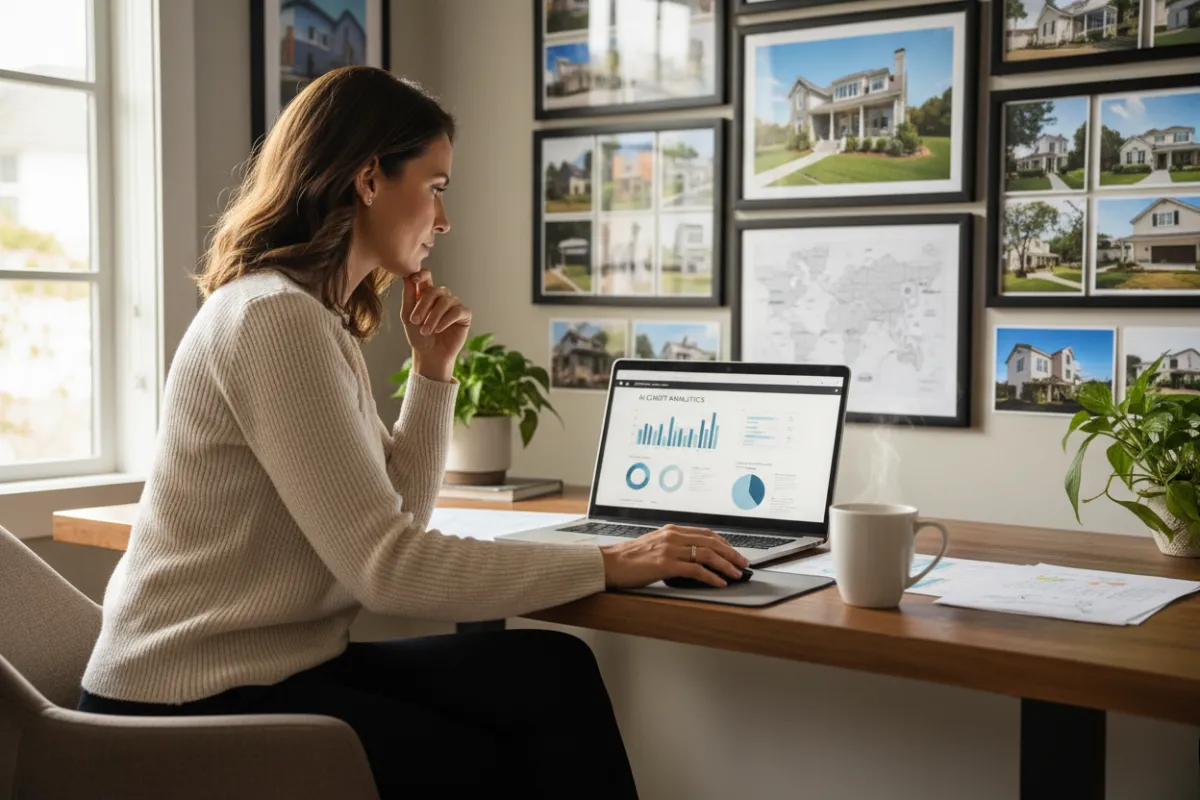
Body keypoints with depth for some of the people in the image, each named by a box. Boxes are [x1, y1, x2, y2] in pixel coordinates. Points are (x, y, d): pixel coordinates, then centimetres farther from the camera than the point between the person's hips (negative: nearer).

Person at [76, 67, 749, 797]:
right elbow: (386, 566, -24)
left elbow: (396, 519, 14)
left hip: (280, 665, 8)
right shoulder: (274, 317, -20)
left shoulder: (319, 318, 11)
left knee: (552, 676, -7)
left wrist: (434, 368, 3)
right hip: (199, 701, -8)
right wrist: (609, 563, -20)